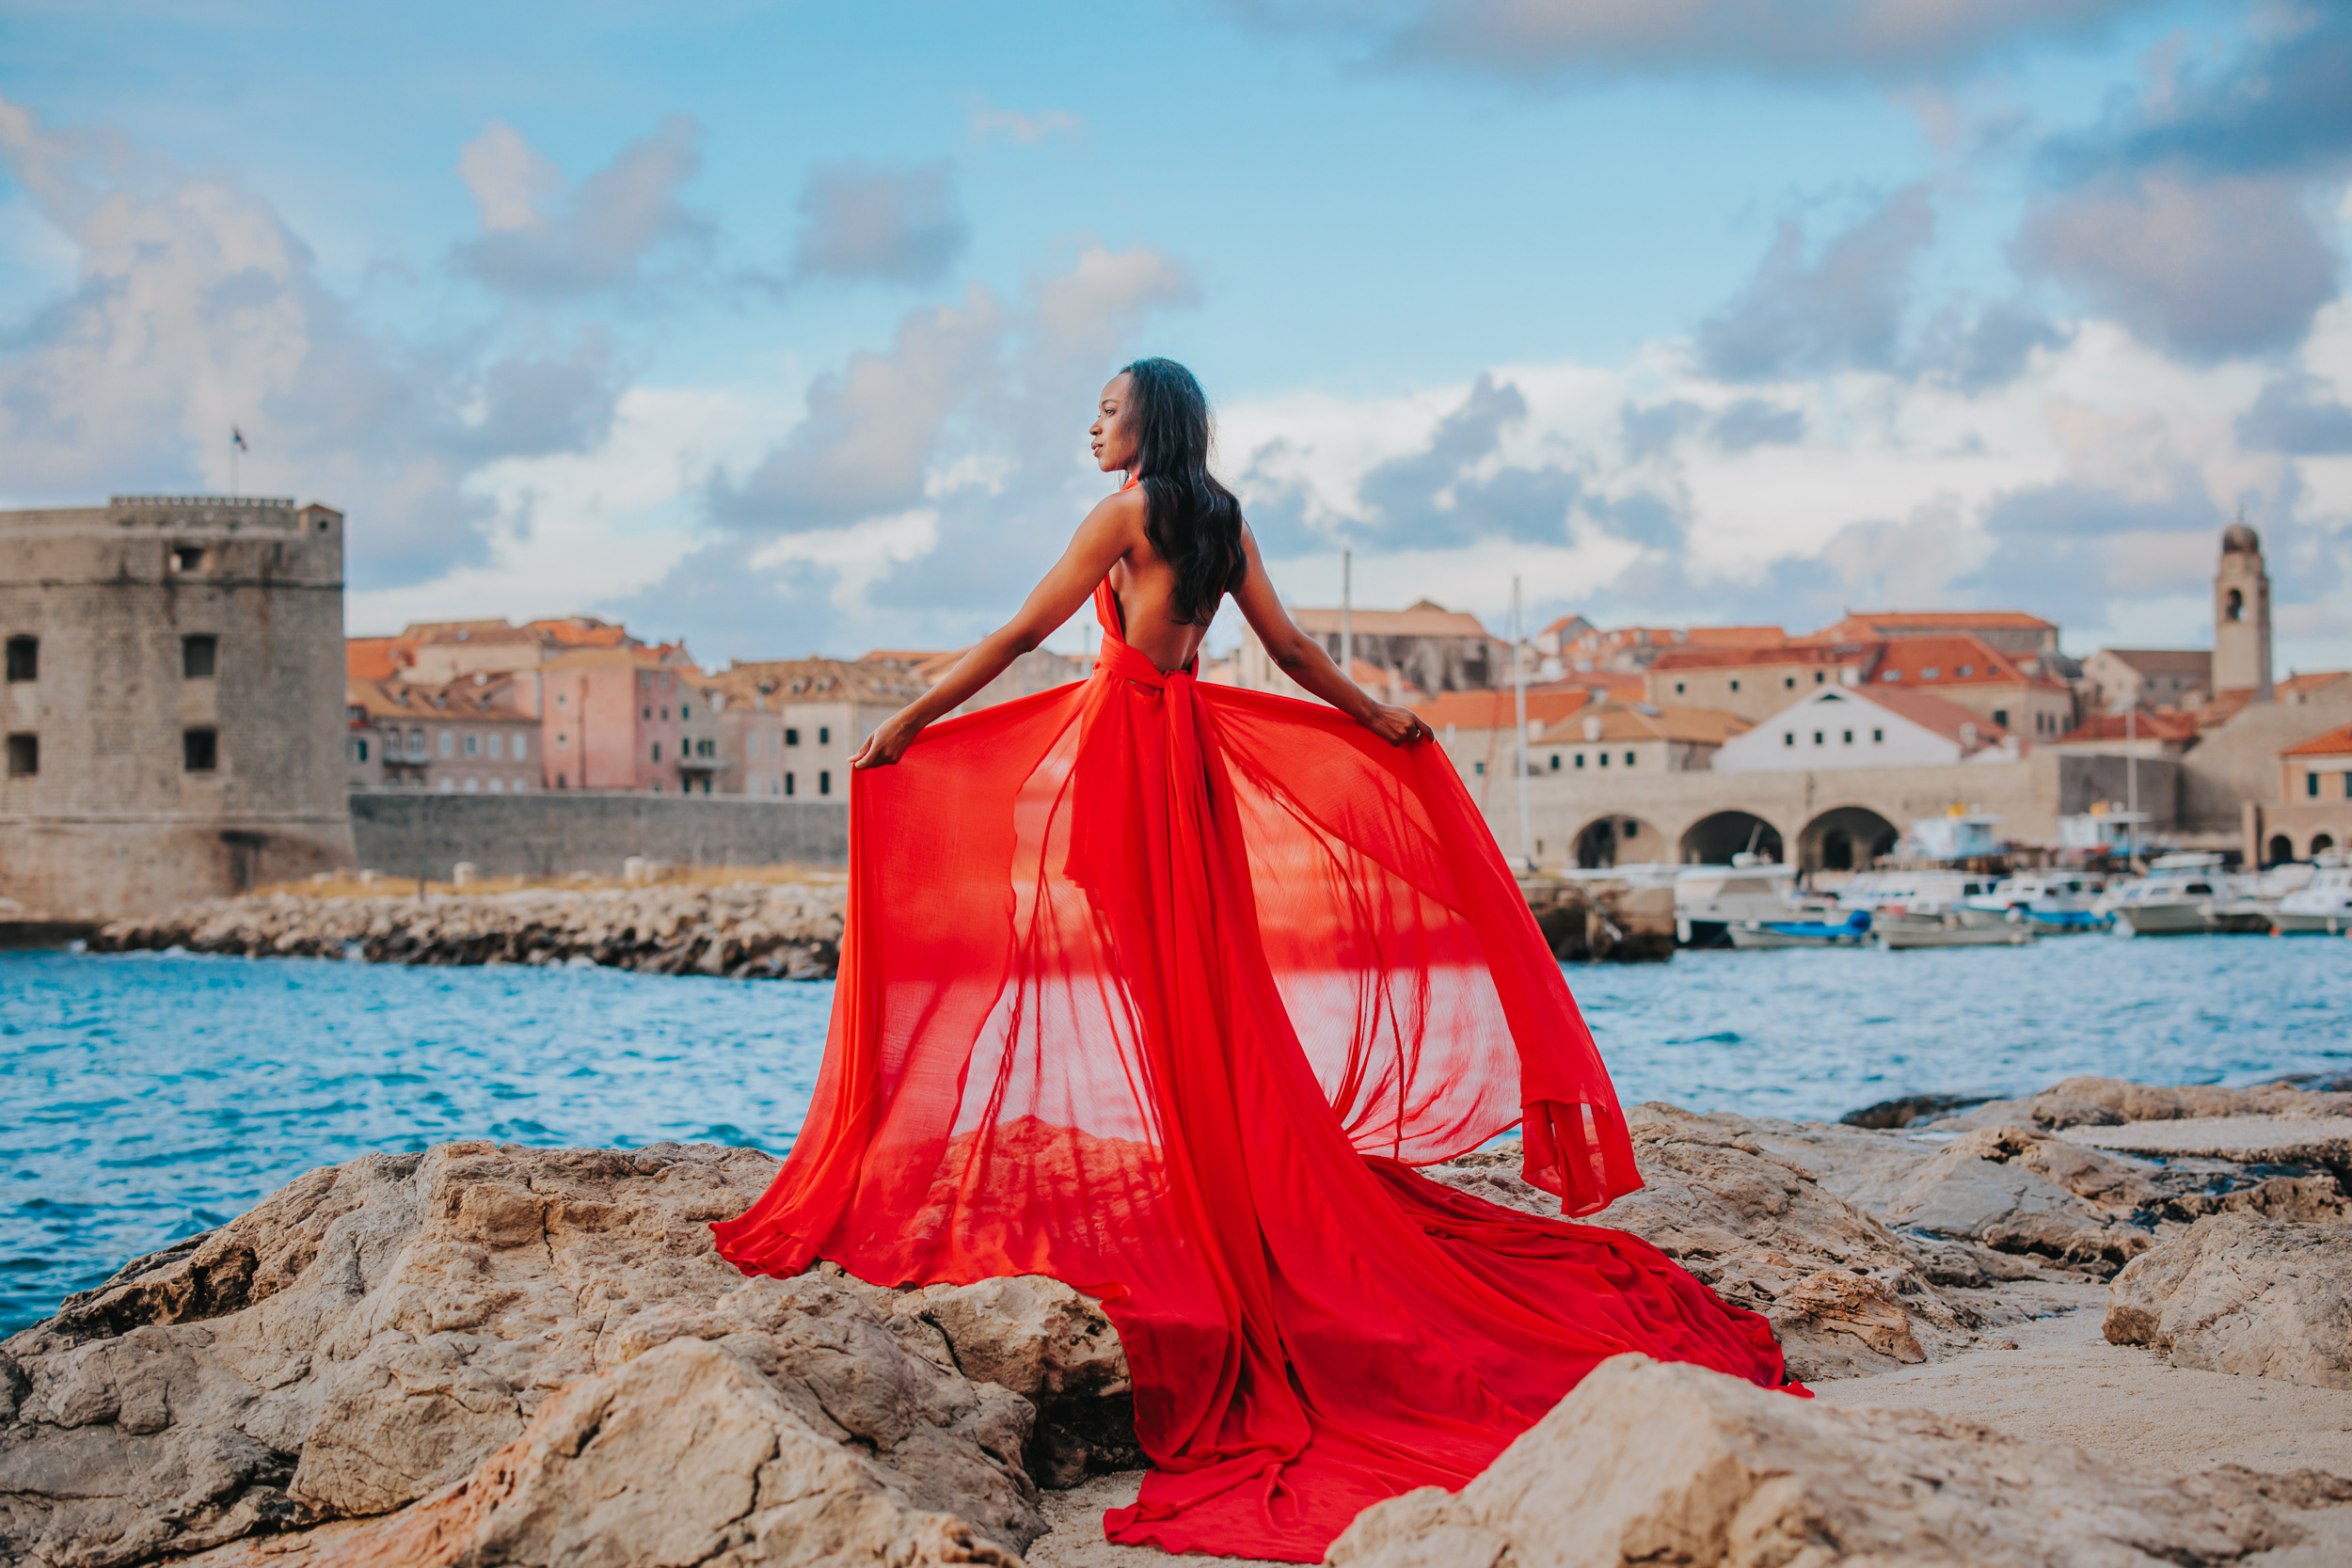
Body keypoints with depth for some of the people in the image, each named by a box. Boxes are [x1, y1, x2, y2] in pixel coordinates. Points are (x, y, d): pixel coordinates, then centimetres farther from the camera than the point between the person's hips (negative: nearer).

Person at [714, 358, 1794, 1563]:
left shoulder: (1128, 512, -7)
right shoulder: (1222, 521, 12)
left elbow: (1025, 631, -10)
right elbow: (1290, 647, 13)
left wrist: (913, 717, -7)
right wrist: (1379, 719, 26)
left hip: (1125, 741, -7)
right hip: (1192, 746, 7)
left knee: (1154, 971, -4)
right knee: (1210, 968, 10)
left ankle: (1194, 1193, -3)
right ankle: (1241, 1174, 12)